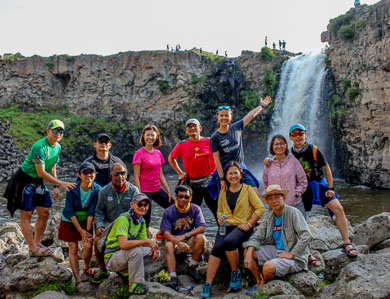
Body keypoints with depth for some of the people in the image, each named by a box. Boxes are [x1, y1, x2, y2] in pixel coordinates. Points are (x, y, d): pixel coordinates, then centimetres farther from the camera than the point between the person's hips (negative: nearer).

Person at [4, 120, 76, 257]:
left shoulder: (58, 147, 1)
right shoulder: (39, 147, -25)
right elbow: (41, 172, -28)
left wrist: (55, 187, 8)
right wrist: (61, 183, -28)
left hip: (38, 182, 8)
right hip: (25, 180, -8)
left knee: (45, 212, 5)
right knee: (26, 215, -3)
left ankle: (37, 243, 17)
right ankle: (32, 249, 1)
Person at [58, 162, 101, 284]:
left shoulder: (97, 190, -16)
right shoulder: (72, 189, -21)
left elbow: (92, 212, -15)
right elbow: (70, 211, -17)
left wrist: (88, 230, -18)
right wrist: (81, 231, -18)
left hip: (86, 221, 2)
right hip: (70, 222, -2)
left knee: (89, 246, -4)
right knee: (73, 249, -4)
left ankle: (86, 268, 27)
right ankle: (77, 278, 2)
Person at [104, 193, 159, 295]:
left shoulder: (142, 221, 5)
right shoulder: (123, 219, -22)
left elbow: (143, 241, 8)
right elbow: (123, 244, -34)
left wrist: (153, 246, -15)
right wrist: (147, 241, -32)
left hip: (126, 255, 8)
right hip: (112, 258, -8)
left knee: (155, 253, -3)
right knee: (136, 250, -33)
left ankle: (125, 269, 0)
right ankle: (134, 285, -21)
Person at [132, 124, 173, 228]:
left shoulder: (158, 153, 9)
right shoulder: (139, 153, -9)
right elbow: (136, 177, -11)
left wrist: (168, 191, 10)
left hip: (157, 189, 7)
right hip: (144, 190, -6)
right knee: (145, 217, -1)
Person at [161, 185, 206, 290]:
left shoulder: (195, 209, -5)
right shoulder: (168, 212, -8)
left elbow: (201, 228, -13)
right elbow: (166, 233, -16)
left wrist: (184, 236, -24)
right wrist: (178, 242, -35)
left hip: (190, 241, 1)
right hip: (174, 239, -1)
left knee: (201, 238, -28)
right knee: (168, 246, -33)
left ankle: (192, 267, -12)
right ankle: (173, 277, -37)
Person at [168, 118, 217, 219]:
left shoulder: (209, 142, -2)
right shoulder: (181, 145, 3)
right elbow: (171, 158, 18)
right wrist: (180, 173, 11)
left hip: (209, 182, -1)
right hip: (191, 183, 1)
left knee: (217, 210, 1)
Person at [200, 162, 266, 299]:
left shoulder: (248, 189, 5)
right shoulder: (223, 192, 17)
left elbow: (261, 208, 0)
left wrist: (249, 224, -8)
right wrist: (220, 217, 4)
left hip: (242, 227, -3)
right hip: (226, 226, 3)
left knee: (229, 241, -35)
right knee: (217, 248, -25)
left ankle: (235, 272, -11)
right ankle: (207, 285, -26)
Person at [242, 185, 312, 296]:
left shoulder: (293, 213, -14)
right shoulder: (269, 216, 6)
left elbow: (306, 235, -21)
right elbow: (257, 237, 6)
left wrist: (292, 254, -20)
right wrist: (249, 253, -10)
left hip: (295, 257, -7)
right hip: (276, 250, 7)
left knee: (268, 266, -30)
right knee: (247, 251, -2)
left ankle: (264, 286, 5)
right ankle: (259, 282, 11)